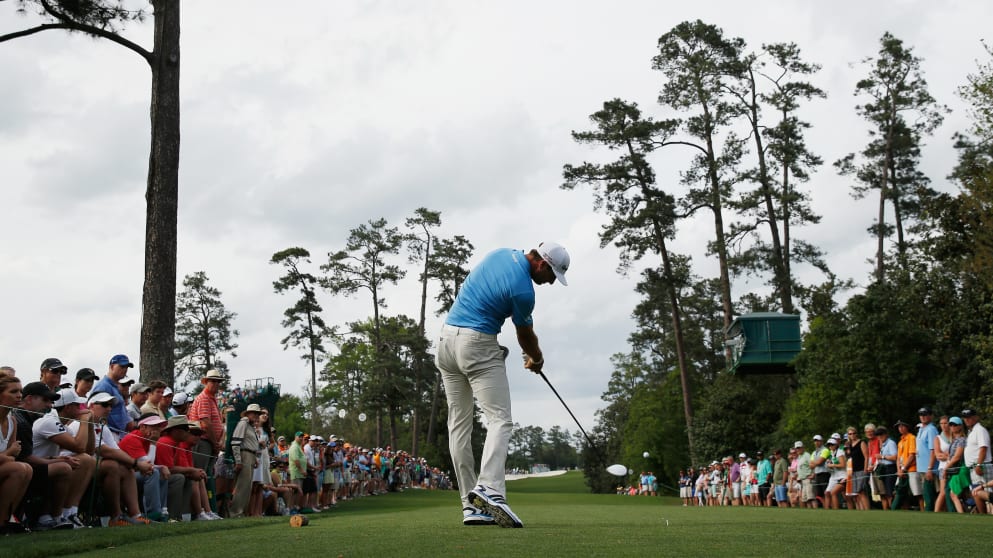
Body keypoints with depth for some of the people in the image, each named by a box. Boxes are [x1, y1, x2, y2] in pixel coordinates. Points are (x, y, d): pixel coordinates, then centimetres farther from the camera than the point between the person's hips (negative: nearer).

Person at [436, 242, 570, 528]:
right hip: (478, 345, -9)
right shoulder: (523, 289, -15)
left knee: (459, 424, 6)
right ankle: (489, 489, -31)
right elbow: (526, 336, 2)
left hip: (447, 338, 9)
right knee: (500, 419, -11)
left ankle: (471, 505, 6)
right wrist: (537, 359, 23)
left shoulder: (504, 254, 9)